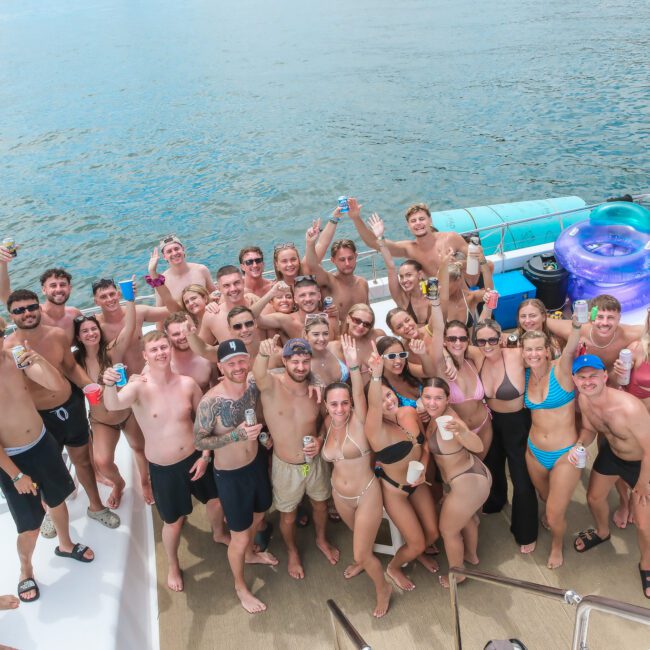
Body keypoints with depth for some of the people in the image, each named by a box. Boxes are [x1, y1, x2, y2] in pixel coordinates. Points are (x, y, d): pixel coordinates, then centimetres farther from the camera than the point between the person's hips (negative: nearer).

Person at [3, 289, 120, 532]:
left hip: (71, 406, 3)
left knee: (82, 459, 21)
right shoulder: (7, 348, -22)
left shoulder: (58, 335, -11)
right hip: (39, 417, -3)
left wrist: (90, 386, -11)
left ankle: (96, 506, 44)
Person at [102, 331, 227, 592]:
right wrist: (109, 385, -62)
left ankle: (219, 534, 57)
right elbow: (112, 405, -41)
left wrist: (205, 455, -4)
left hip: (195, 458, 3)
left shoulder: (187, 383, -10)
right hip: (163, 468, -3)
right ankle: (173, 565, 44)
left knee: (215, 500, 22)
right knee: (174, 522, 13)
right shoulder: (138, 387, -20)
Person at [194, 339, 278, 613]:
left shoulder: (254, 384, -15)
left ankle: (250, 554, 61)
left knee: (258, 515, 30)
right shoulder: (211, 401, -29)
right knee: (239, 537, 9)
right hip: (230, 474, -5)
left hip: (257, 462, 6)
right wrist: (237, 435, -34)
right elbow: (199, 441, -20)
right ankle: (240, 587, 38)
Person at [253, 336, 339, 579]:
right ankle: (293, 552, 48)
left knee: (321, 505, 26)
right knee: (288, 515, 18)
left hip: (315, 461, 3)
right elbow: (258, 374, -49)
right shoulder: (271, 384, -23)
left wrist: (320, 441, -15)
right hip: (286, 466, -3)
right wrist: (263, 353, -71)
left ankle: (322, 540, 56)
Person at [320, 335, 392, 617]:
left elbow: (360, 394, -47)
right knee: (358, 534, 30)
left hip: (366, 494, -6)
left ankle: (383, 589, 29)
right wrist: (314, 445, -2)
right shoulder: (328, 423, -10)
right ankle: (364, 559, 62)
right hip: (339, 494, 6)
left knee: (362, 553, 1)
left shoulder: (358, 421, -25)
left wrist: (353, 365, -62)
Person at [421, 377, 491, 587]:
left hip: (469, 483, -9)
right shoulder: (438, 414, -7)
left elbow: (478, 447, -47)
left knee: (448, 529, 14)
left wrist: (461, 432, -65)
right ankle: (471, 555, 61)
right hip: (474, 476, 9)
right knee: (466, 518, 34)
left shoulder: (449, 419, -32)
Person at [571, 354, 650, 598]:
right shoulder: (583, 399, -20)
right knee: (594, 498, 21)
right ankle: (602, 532, 55)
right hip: (611, 453, 6)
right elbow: (589, 429, 1)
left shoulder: (629, 408, -41)